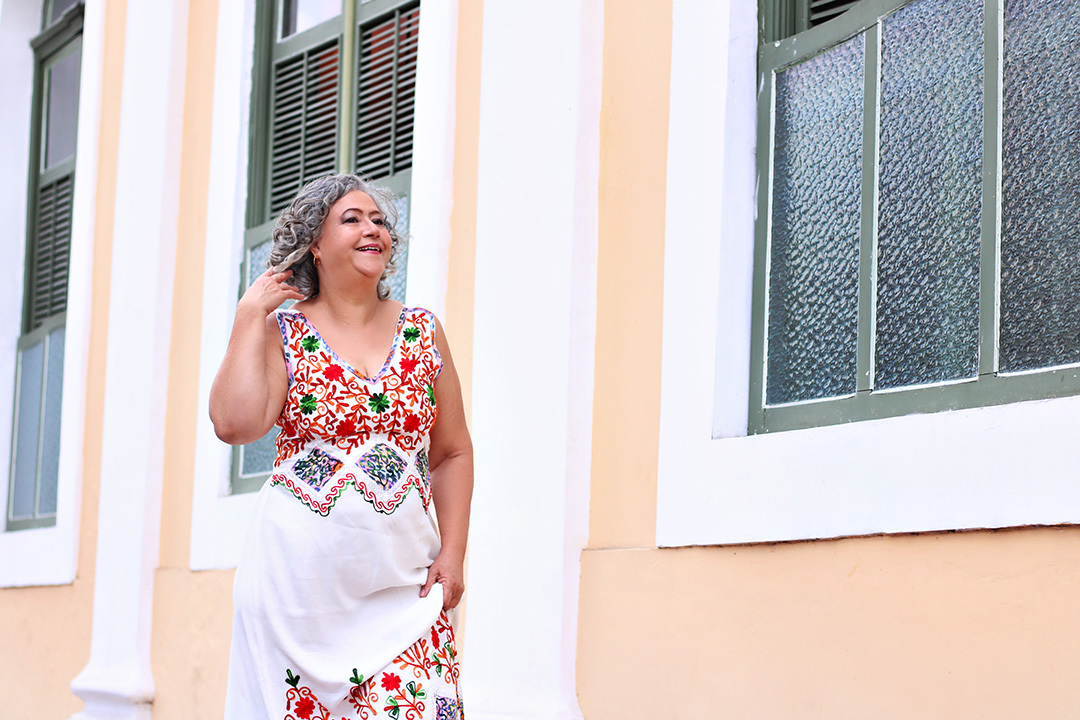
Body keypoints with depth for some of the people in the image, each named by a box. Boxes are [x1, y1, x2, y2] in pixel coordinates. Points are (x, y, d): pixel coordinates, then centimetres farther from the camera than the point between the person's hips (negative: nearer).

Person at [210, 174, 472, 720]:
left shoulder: (422, 332, 10)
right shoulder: (281, 332, 4)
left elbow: (452, 454, 13)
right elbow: (236, 424, -14)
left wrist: (452, 553, 3)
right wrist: (249, 316, -6)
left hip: (402, 582, 2)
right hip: (301, 572, -2)